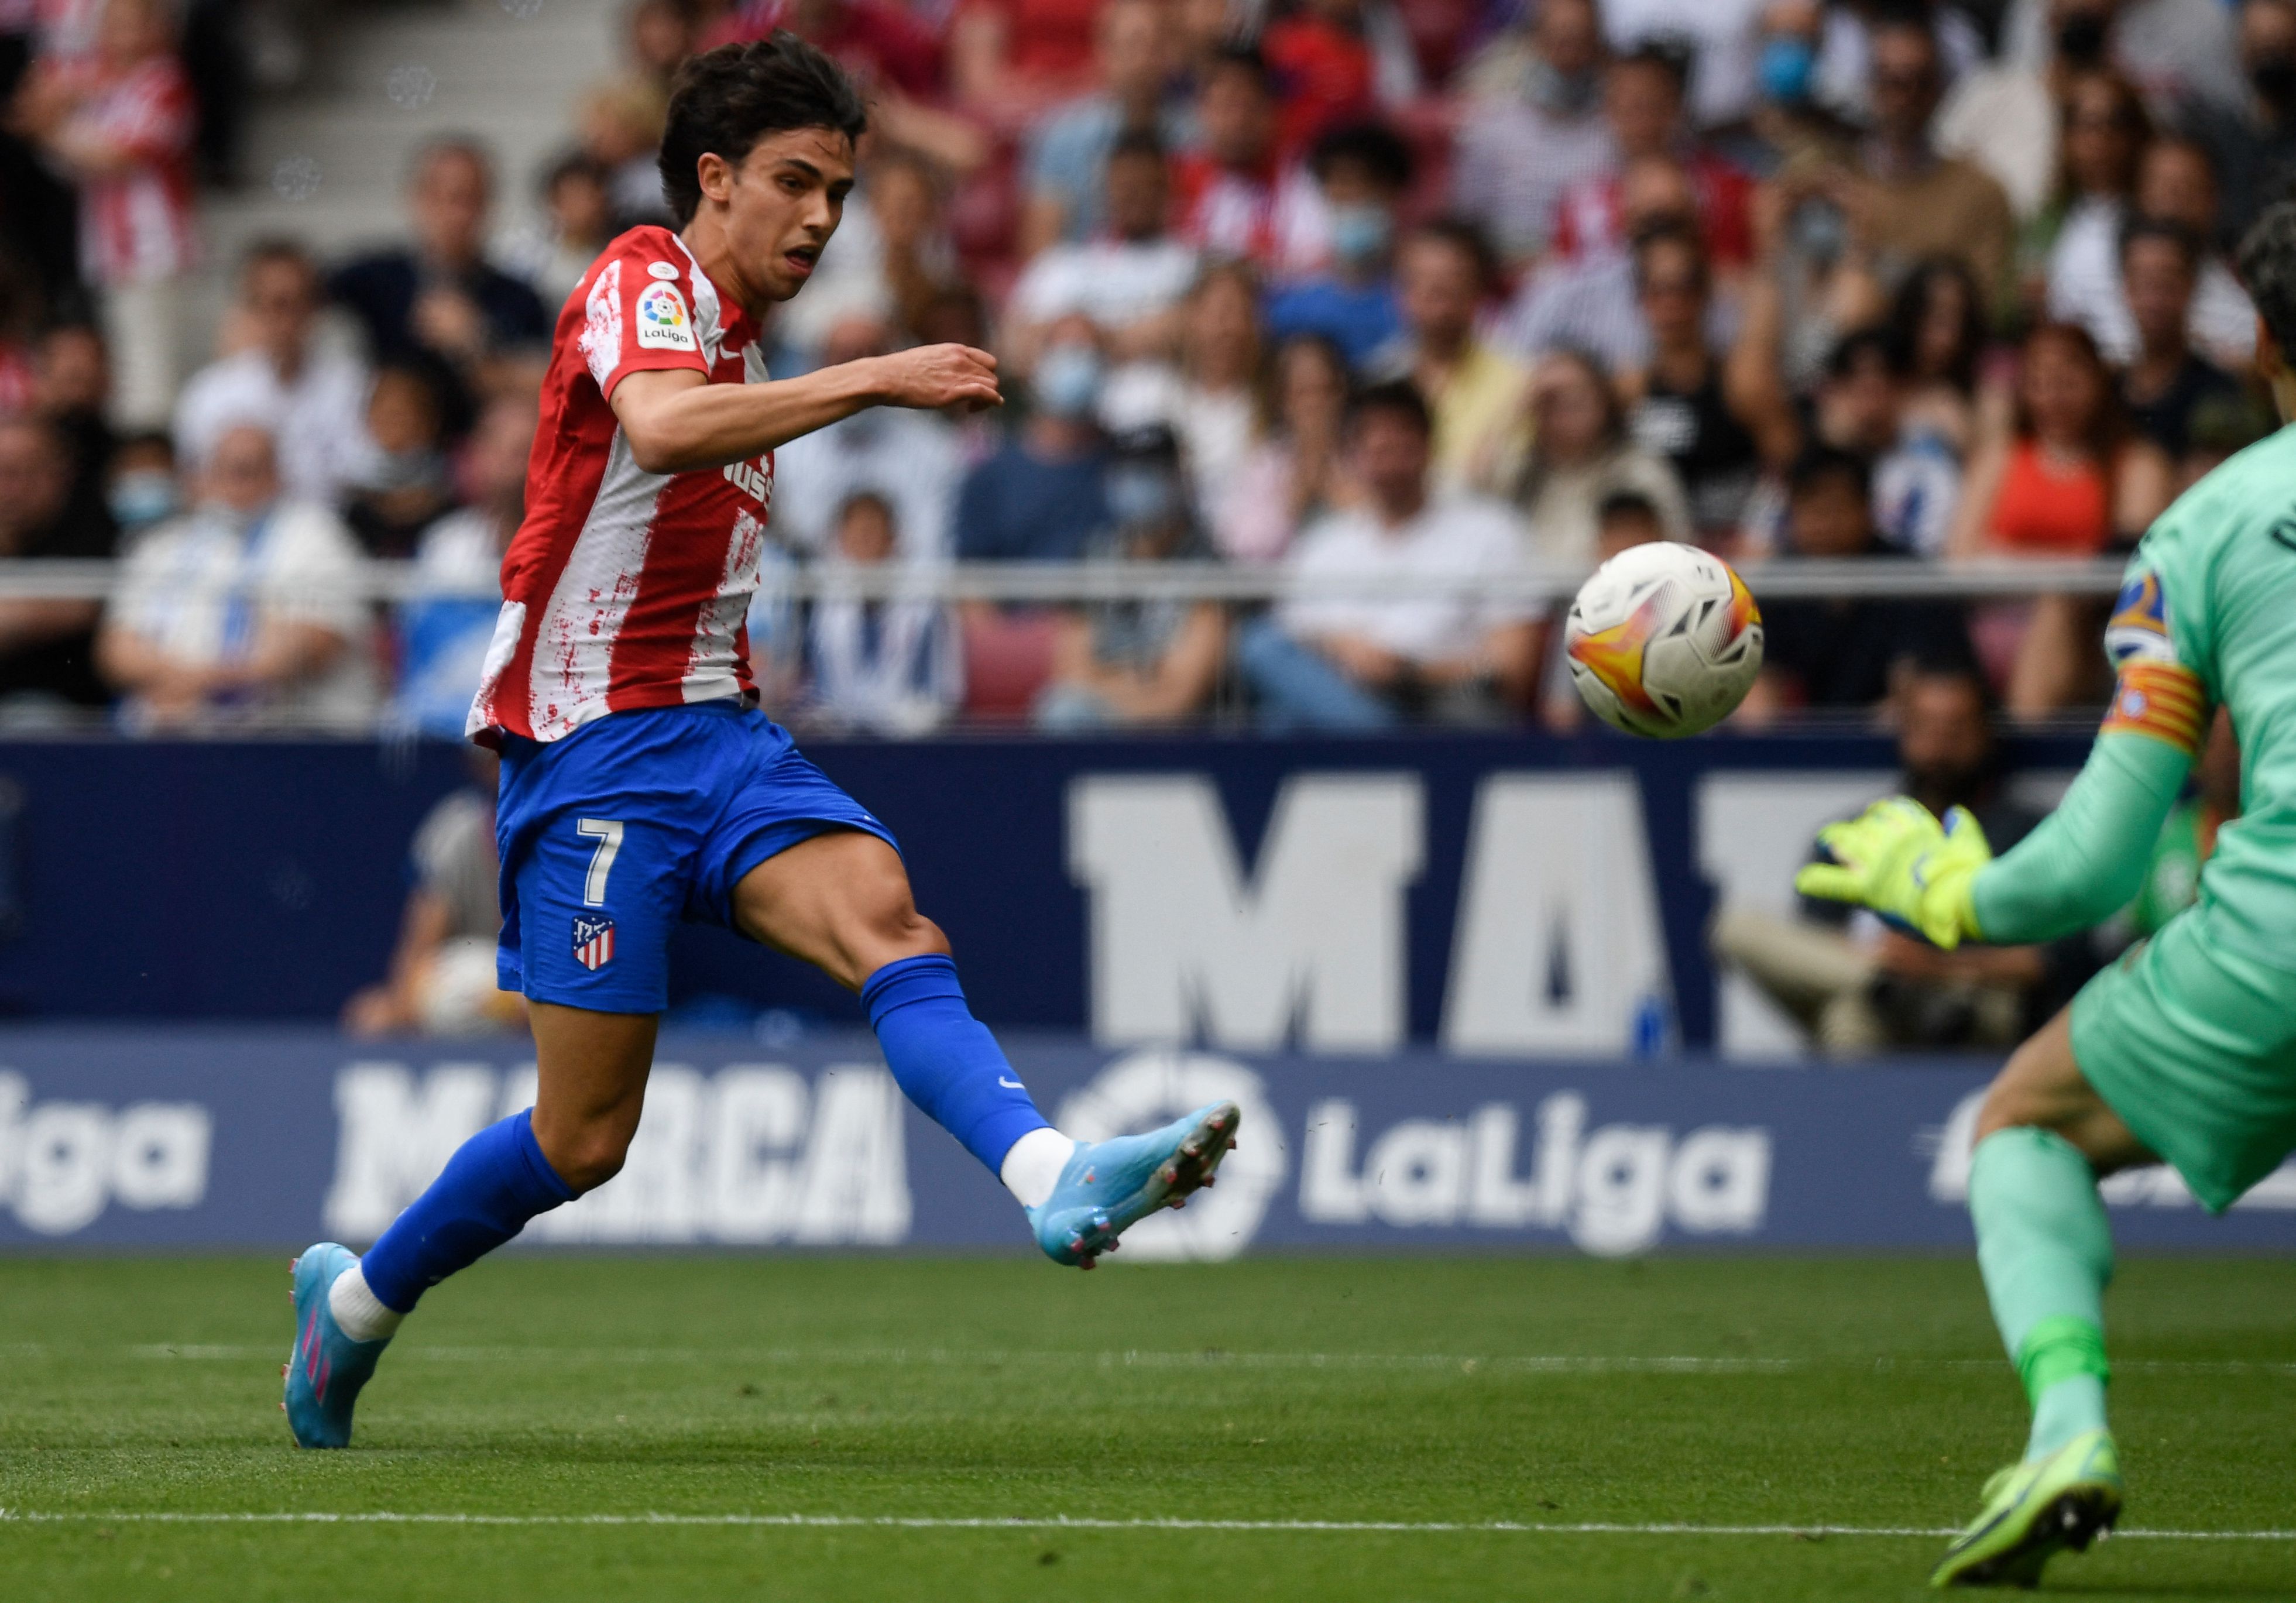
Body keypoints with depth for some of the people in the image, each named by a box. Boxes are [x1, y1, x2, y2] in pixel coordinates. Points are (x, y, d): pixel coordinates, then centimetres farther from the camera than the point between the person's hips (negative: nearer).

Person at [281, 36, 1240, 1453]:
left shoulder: (734, 335, 20)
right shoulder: (645, 284, -9)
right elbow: (660, 427, -32)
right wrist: (878, 380, -35)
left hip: (713, 729, 8)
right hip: (597, 744, -8)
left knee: (886, 919, -22)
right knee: (585, 1138, -4)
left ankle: (1057, 1180, -43)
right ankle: (355, 1297, 19)